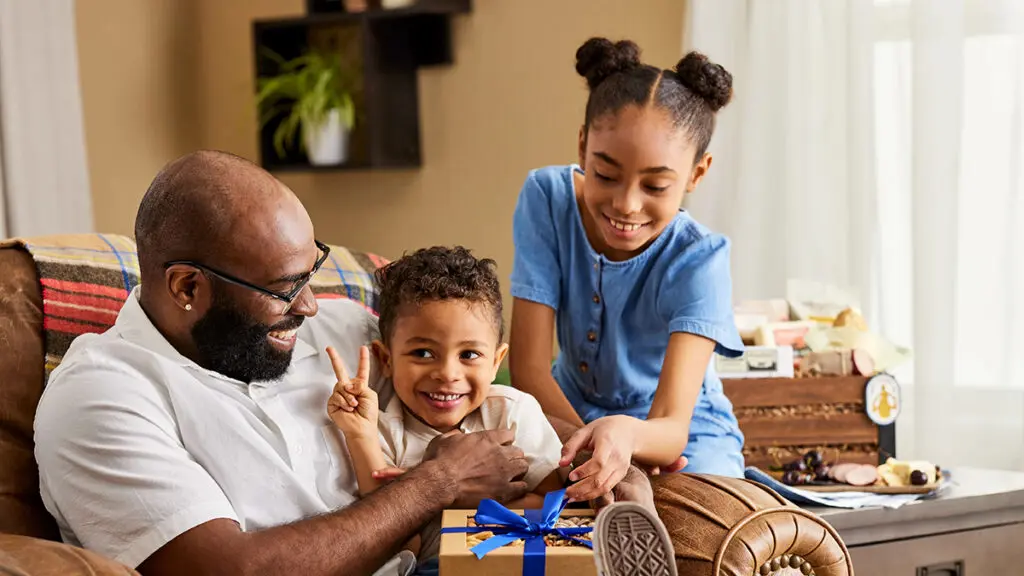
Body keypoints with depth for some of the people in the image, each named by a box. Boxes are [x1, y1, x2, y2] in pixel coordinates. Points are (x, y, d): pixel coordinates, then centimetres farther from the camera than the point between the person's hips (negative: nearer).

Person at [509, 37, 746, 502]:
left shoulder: (698, 259, -24)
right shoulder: (547, 200, -18)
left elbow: (672, 429, -34)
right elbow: (529, 368, -18)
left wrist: (626, 435, -58)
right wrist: (595, 449, -33)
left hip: (683, 438, -2)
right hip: (572, 413, 2)